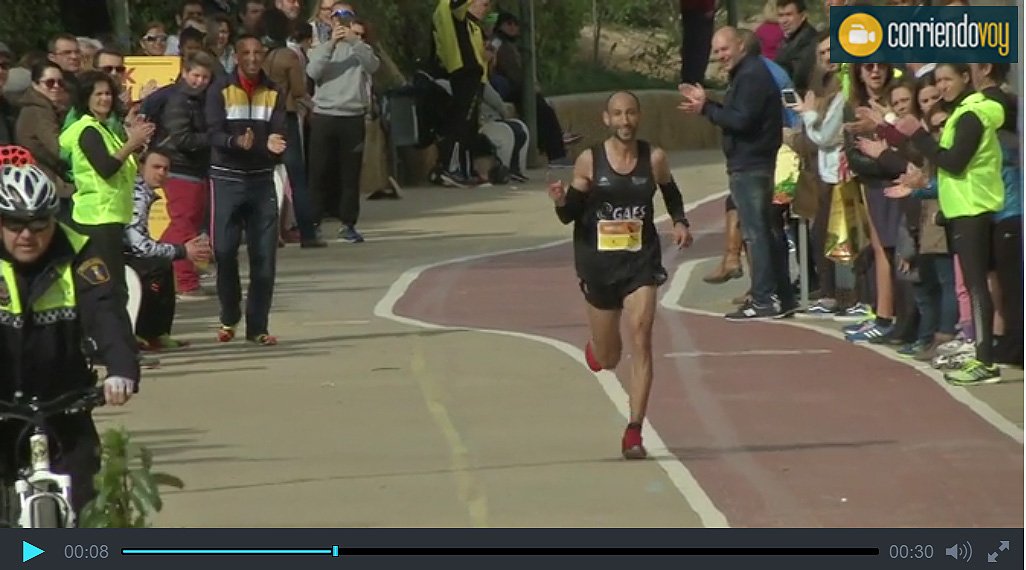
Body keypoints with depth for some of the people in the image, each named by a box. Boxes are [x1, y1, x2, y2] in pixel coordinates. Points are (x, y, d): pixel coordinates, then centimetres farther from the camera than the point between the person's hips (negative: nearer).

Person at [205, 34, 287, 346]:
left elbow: (280, 134, -2)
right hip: (227, 179, -2)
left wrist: (273, 145, -26)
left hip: (262, 180, 2)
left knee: (264, 255, -1)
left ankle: (257, 326, 6)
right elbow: (215, 133, -11)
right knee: (224, 251, -5)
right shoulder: (220, 90, -1)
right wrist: (237, 142, -32)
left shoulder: (273, 93, 7)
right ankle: (229, 317, 14)